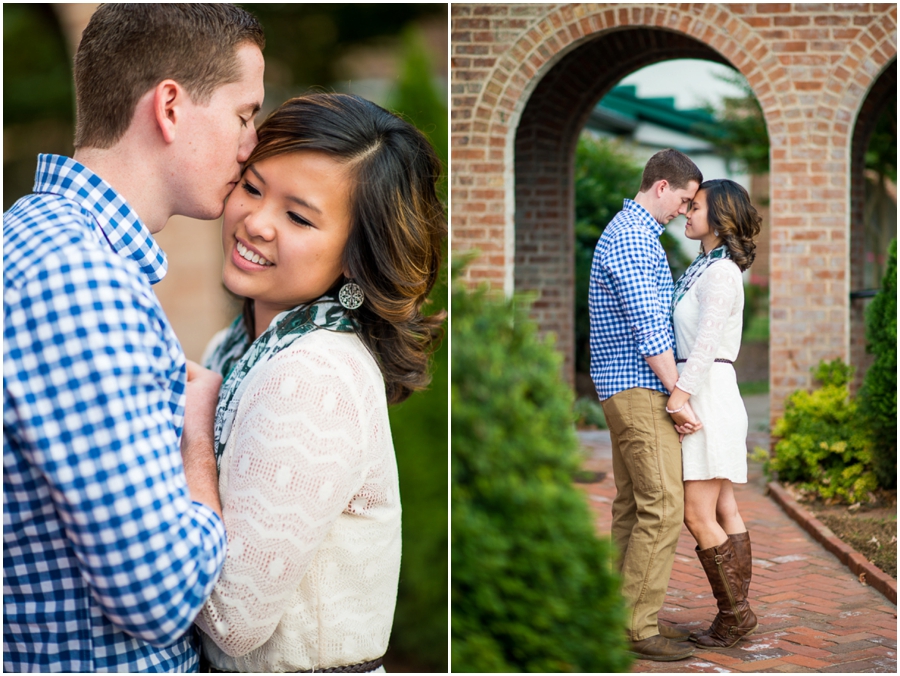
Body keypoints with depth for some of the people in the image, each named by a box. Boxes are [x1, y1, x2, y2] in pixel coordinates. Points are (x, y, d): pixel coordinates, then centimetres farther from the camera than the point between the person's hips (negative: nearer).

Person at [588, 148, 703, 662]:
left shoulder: (634, 232, 19)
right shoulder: (633, 238, -15)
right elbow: (649, 328, -19)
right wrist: (678, 397, -16)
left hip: (628, 390, 11)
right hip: (640, 388, -11)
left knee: (633, 506, 10)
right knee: (663, 507, -11)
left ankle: (630, 614, 14)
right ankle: (639, 625, -9)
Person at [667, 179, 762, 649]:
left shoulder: (720, 274, -15)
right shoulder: (704, 269, 14)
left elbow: (705, 345, -24)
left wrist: (676, 402, -29)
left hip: (706, 394, -10)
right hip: (702, 394, 10)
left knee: (697, 517, -6)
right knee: (723, 511, 10)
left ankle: (734, 613, 2)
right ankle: (737, 614, 14)